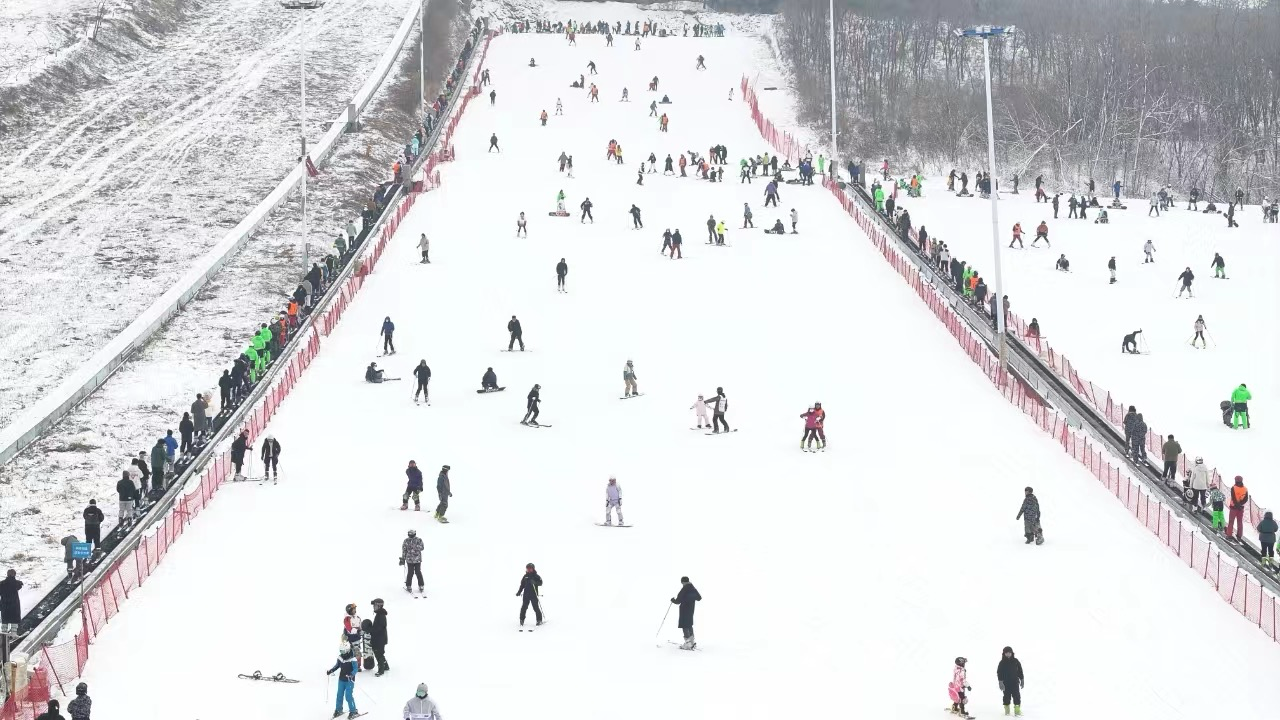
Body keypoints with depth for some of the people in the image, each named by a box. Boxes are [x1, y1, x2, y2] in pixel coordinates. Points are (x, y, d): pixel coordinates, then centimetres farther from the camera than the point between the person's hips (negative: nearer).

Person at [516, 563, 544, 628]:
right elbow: (522, 585, 17)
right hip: (526, 594, 3)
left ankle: (539, 620, 5)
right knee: (524, 607, -1)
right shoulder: (525, 576, 10)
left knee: (536, 607, -4)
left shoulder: (536, 576, 0)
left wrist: (535, 582, -29)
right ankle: (522, 620, 7)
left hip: (534, 594, -3)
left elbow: (540, 583, -11)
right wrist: (519, 592, 10)